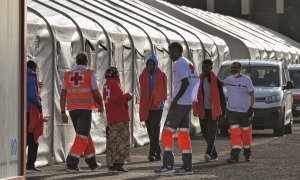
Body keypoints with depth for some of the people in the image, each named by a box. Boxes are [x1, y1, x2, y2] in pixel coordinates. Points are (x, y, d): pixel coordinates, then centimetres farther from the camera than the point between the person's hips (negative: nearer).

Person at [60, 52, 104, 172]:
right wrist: (101, 106, 14)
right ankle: (71, 164, -17)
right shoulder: (90, 74, -2)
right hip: (85, 109, -5)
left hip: (72, 109, 5)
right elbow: (96, 94, -3)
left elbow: (63, 95, 3)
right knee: (82, 137, -5)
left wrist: (63, 113, 4)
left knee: (85, 135, 18)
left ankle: (92, 163, 25)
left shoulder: (67, 75, 9)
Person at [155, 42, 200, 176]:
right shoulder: (189, 64, 18)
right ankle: (187, 167, 9)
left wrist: (175, 99, -20)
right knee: (183, 134, 10)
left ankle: (168, 165, -13)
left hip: (179, 103, -9)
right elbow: (195, 82, 18)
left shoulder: (179, 63, -10)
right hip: (188, 103, 9)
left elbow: (185, 82, -21)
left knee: (167, 133, -7)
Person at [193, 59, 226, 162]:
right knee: (205, 133, 8)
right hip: (202, 111, 4)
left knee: (211, 132, -13)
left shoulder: (216, 81, -1)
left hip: (213, 111, -4)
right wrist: (195, 110, 5)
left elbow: (221, 96, 1)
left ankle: (208, 153, -25)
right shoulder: (198, 80, 9)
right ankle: (214, 155, 19)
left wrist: (223, 110, -3)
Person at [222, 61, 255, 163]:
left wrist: (251, 108, -13)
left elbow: (252, 95, -6)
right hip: (232, 110, 3)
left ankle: (247, 154, 24)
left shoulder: (246, 80, -5)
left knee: (246, 132, 7)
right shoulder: (229, 79, 8)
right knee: (234, 132, -8)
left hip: (245, 111, -3)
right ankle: (234, 155, -14)